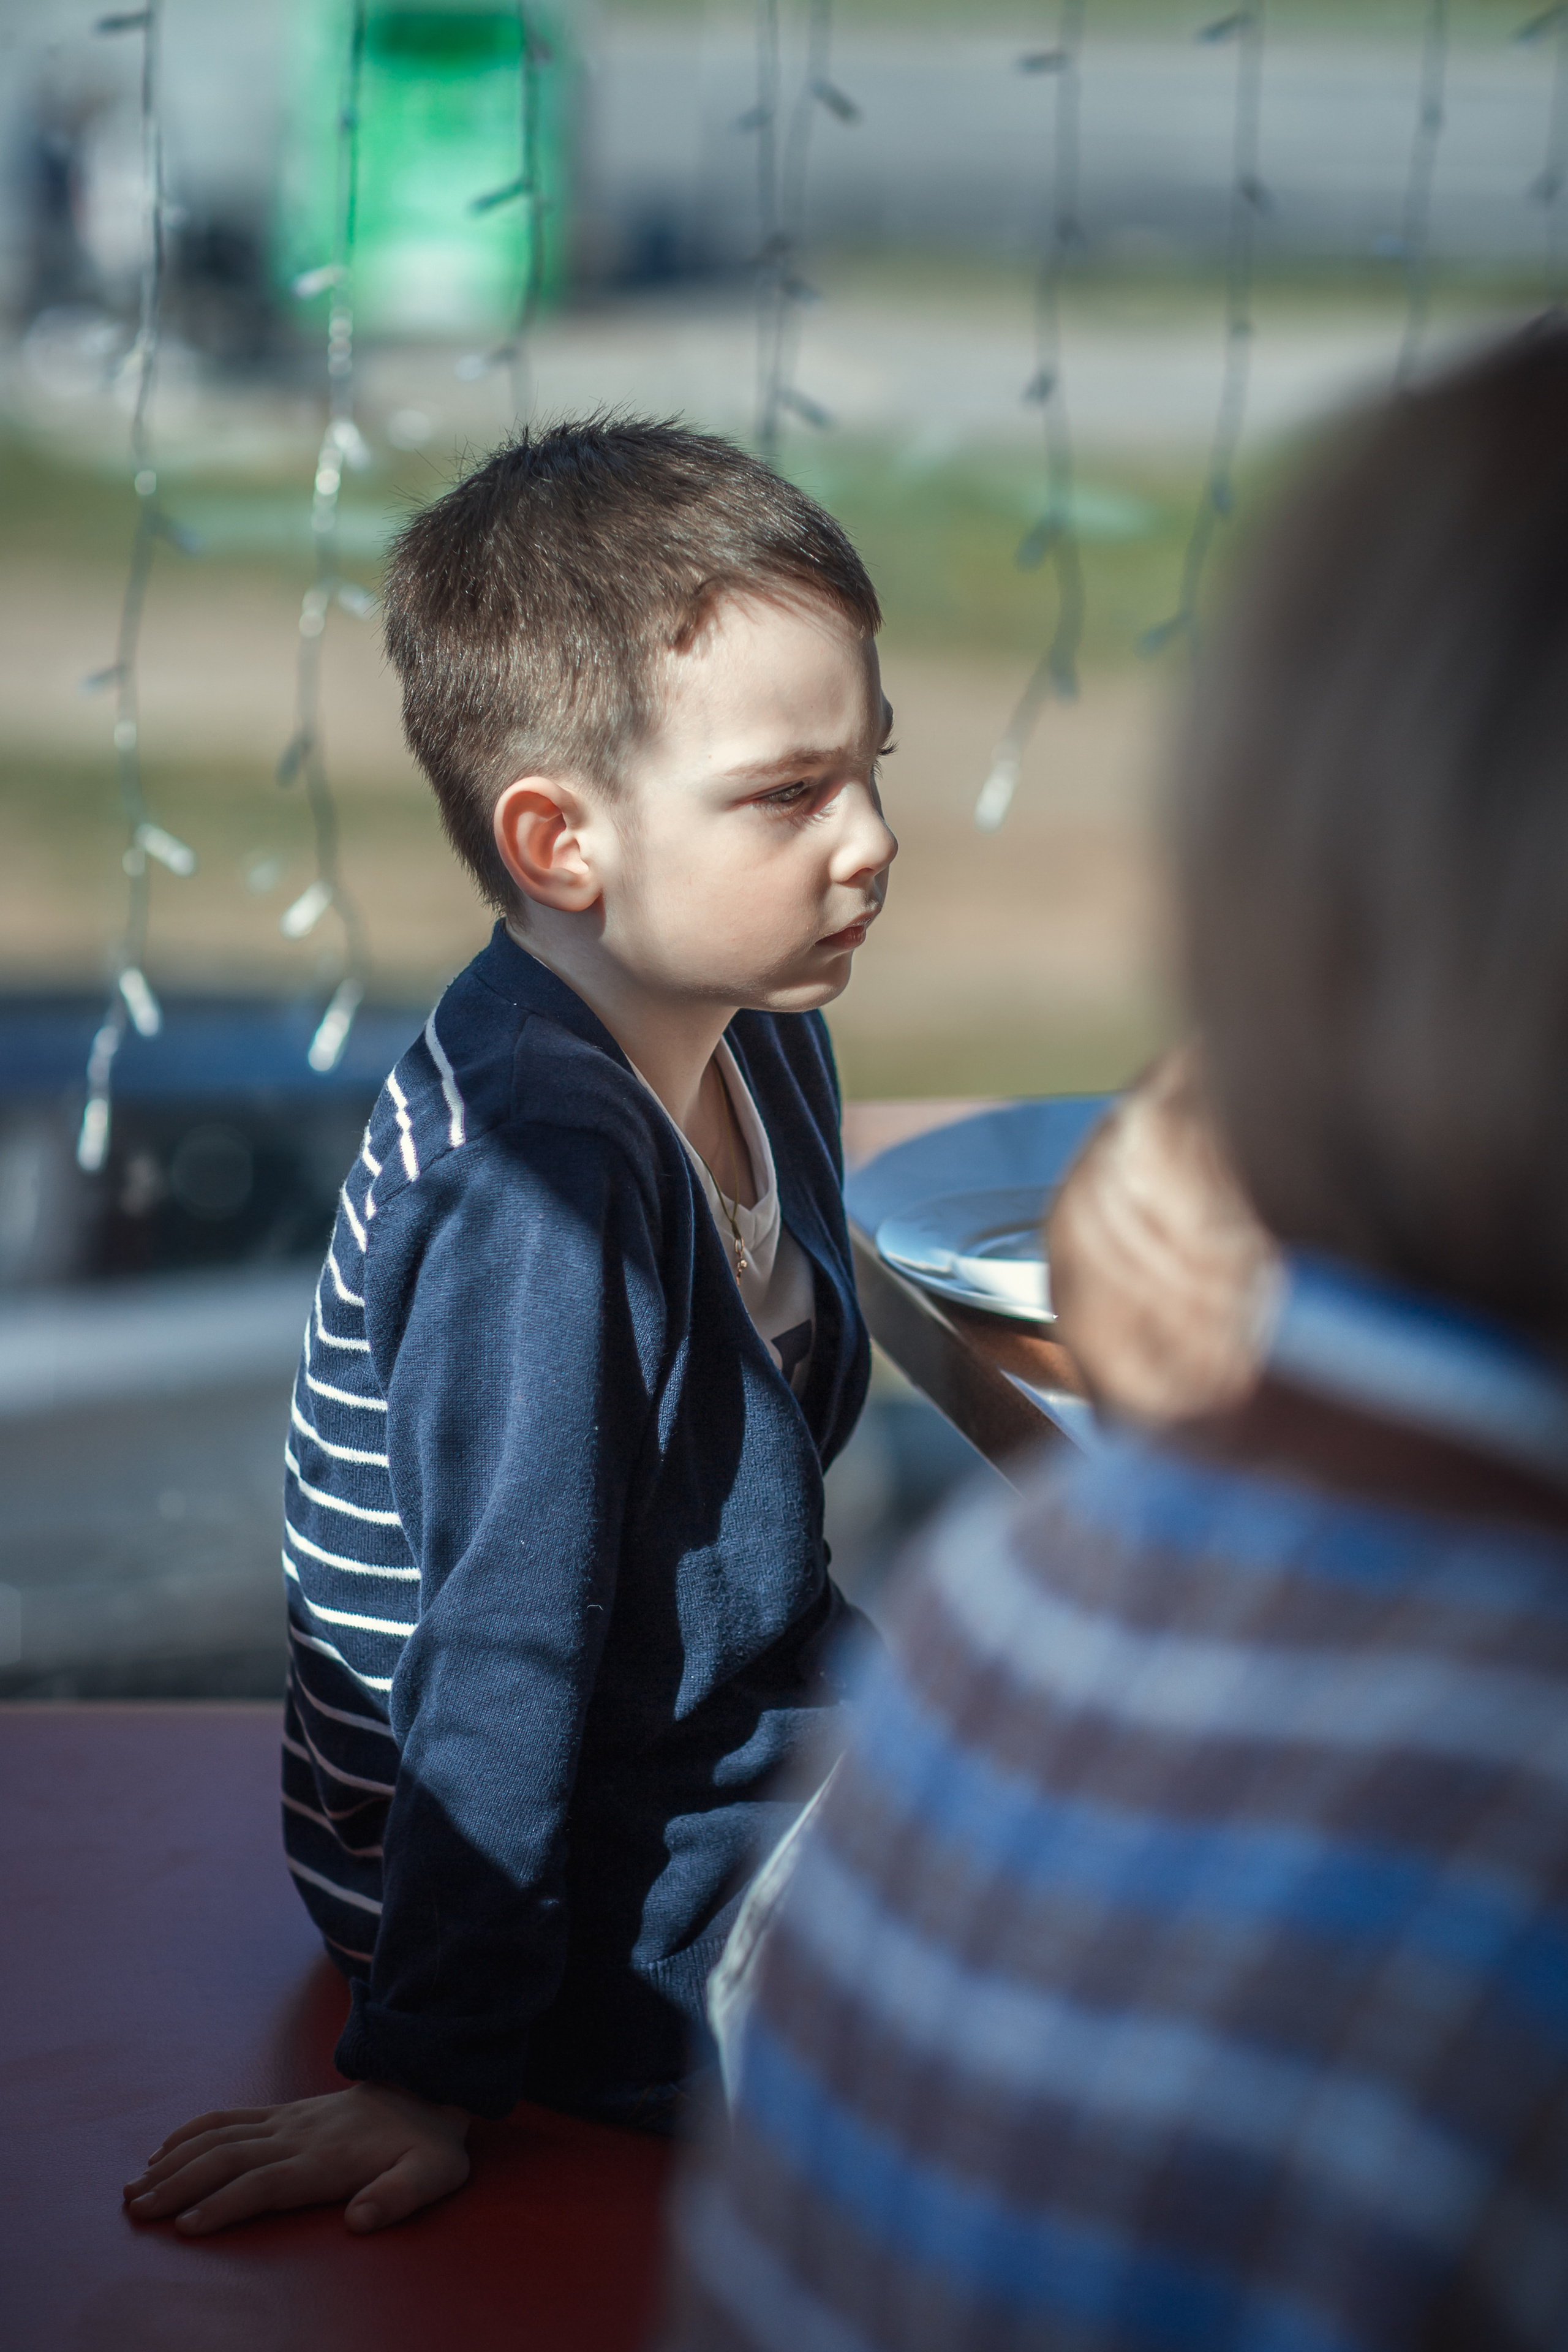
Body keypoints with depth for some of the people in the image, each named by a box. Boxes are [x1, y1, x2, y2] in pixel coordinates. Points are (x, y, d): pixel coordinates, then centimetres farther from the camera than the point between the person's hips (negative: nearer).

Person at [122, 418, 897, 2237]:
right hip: (581, 1908, -9)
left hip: (729, 1733, 10)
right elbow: (502, 1640, -27)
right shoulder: (536, 1165, -28)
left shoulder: (756, 1039, 1)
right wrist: (424, 2080, -23)